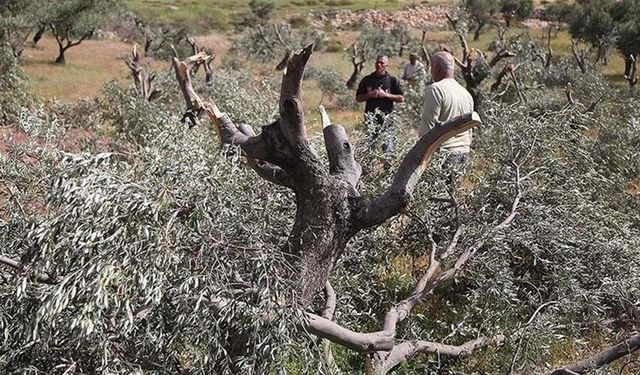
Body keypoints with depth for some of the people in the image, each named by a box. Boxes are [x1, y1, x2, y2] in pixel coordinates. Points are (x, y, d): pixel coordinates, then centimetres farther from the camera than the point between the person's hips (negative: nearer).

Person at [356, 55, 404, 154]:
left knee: (387, 147, -2)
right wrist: (370, 95, -7)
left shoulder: (392, 80, 5)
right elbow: (358, 98, 11)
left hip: (386, 118, -2)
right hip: (370, 118, 2)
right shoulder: (367, 80, 10)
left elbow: (401, 98, 1)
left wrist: (386, 95, -10)